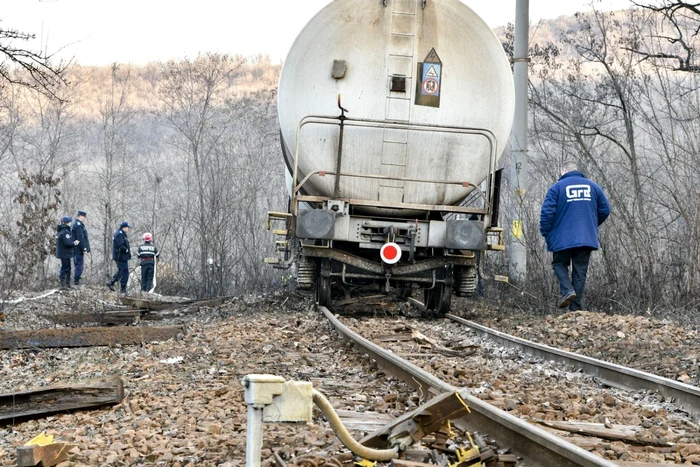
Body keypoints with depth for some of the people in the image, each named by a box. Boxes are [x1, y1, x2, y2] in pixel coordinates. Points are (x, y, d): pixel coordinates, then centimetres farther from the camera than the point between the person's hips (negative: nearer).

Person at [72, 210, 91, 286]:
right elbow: (80, 238, -21)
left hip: (75, 250, 10)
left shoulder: (75, 224, 17)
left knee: (78, 265, 14)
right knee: (79, 265, -6)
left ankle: (76, 281, 17)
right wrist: (84, 248, -19)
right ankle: (76, 280, -6)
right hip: (79, 250, -10)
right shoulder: (78, 225, -16)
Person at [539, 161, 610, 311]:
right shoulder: (593, 187, 9)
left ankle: (567, 290, -11)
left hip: (562, 238, -3)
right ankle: (576, 308, 4)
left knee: (559, 264, 16)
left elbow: (547, 212, -9)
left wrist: (545, 232, 3)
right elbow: (605, 210, 12)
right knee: (580, 271, 8)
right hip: (587, 239, 3)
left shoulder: (557, 187, -3)